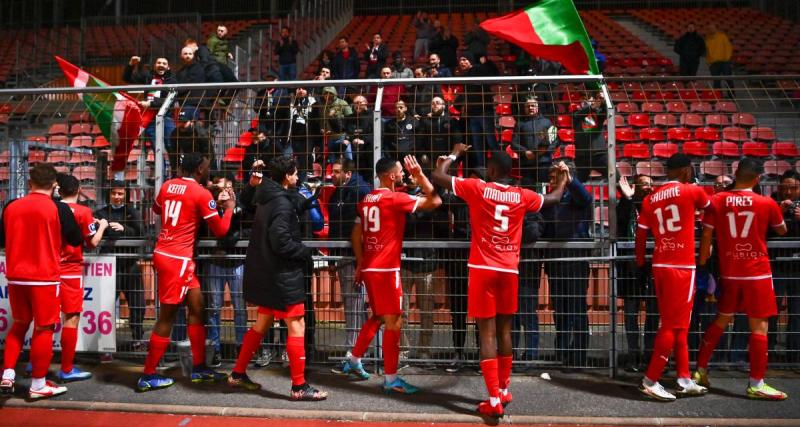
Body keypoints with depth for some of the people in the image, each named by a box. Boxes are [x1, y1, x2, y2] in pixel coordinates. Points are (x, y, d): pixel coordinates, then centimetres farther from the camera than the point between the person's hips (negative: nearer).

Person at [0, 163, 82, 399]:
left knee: (19, 324, 20)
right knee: (43, 328, 4)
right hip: (44, 277, -4)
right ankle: (38, 385, 10)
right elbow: (76, 240, 0)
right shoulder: (59, 208, -10)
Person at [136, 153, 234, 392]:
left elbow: (156, 209, 30)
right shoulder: (202, 194, -12)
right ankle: (148, 377, 9)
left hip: (164, 254, 8)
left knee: (197, 307, 13)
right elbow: (220, 231, -6)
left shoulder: (167, 186, 9)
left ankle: (199, 368, 19)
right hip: (177, 259, -8)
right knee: (167, 317, 0)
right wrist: (229, 208, 9)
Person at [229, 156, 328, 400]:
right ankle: (299, 387, 3)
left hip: (266, 272, 10)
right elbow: (281, 242, -24)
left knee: (262, 324, 19)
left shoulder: (267, 199, 12)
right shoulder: (282, 203, -17)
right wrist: (306, 252, -10)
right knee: (297, 327, -3)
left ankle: (238, 374, 29)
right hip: (282, 274, -10)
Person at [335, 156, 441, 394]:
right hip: (385, 269, -9)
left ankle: (353, 362, 29)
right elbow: (435, 201, -13)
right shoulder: (395, 198, -12)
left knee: (378, 317, 22)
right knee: (393, 322, -1)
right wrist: (419, 174, -8)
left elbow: (356, 235, 16)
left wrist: (360, 264, 21)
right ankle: (390, 379, 3)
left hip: (369, 267, 9)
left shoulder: (367, 200, 12)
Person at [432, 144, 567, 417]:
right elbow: (553, 199, 25)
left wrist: (454, 154, 19)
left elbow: (437, 175, 2)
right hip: (509, 270, 3)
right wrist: (563, 179, 45)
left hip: (483, 269, -3)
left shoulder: (477, 188, -4)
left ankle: (494, 400, -4)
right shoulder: (522, 195, 6)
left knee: (487, 334, -3)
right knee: (504, 331, 15)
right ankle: (504, 390, 28)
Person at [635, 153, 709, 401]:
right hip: (681, 267, -6)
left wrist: (640, 265, 19)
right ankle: (650, 381, 2)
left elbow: (640, 235, 10)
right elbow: (710, 208, 18)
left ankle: (684, 381, 21)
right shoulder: (691, 191, -4)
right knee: (673, 326, 0)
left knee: (677, 325, 14)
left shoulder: (651, 199, 9)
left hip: (660, 266, 6)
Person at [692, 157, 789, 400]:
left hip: (729, 273, 3)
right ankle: (756, 384, 6)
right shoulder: (767, 203, -6)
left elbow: (706, 236, -3)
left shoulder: (716, 201, -3)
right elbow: (782, 231, 12)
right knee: (759, 326, 3)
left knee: (721, 321, 16)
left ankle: (700, 371, 19)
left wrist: (701, 265, 7)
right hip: (758, 273, -3)